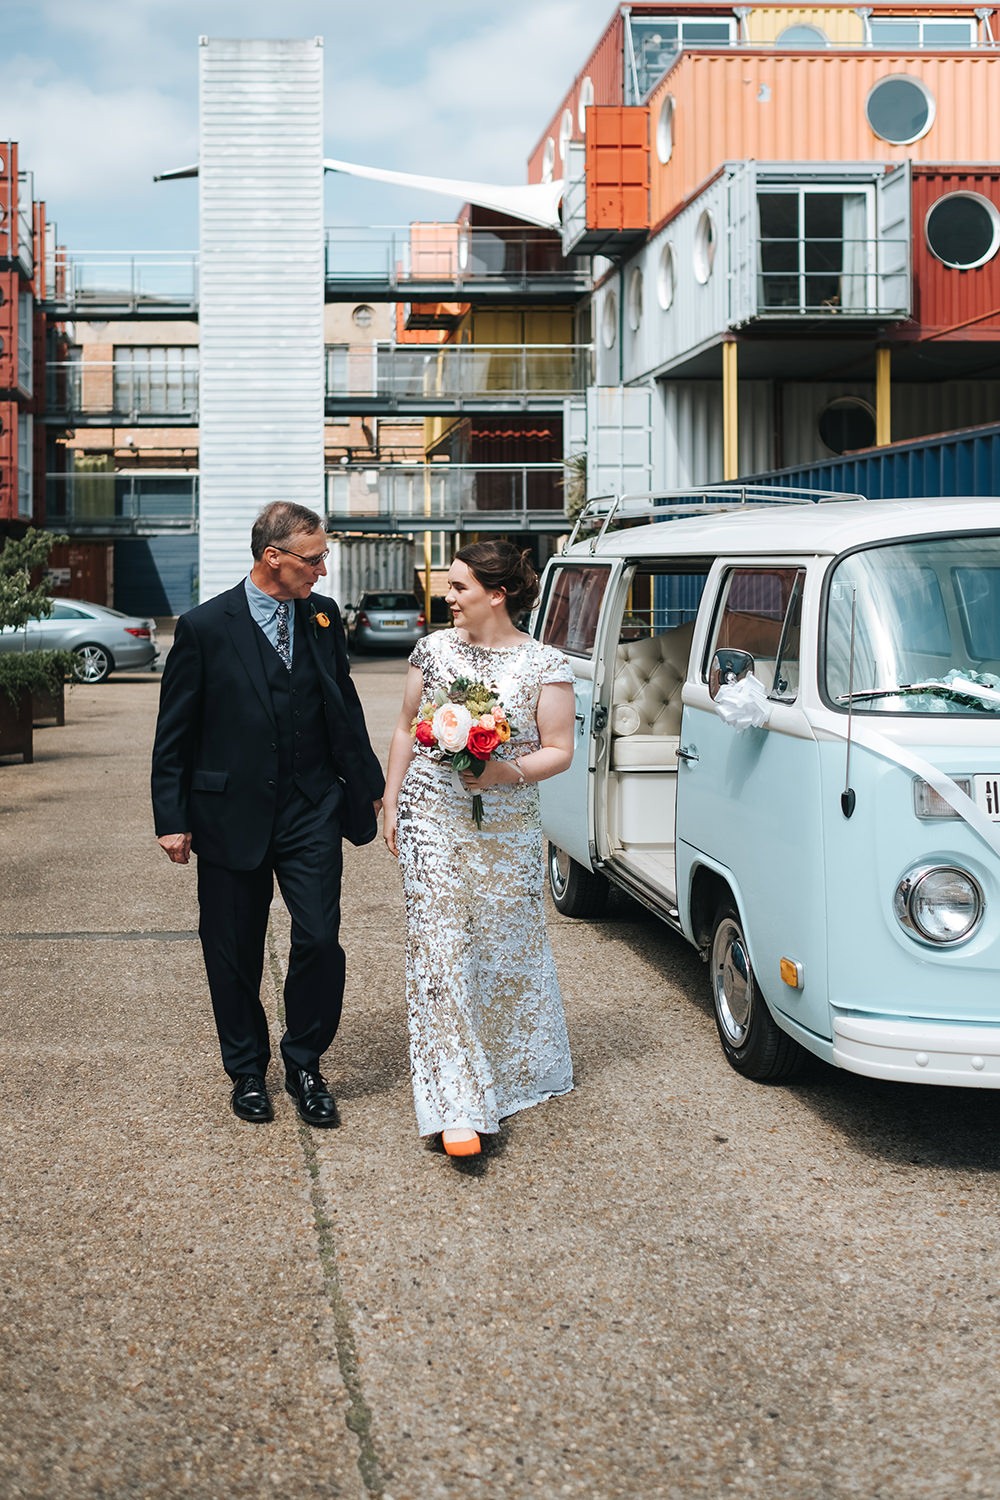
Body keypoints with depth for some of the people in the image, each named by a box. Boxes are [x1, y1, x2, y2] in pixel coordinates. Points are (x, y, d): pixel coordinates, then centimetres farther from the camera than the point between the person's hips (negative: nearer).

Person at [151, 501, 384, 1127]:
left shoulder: (323, 617, 4)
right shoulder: (206, 627, -8)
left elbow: (346, 707, 14)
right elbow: (174, 734, -3)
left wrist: (369, 785, 16)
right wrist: (173, 819, -5)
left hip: (312, 811, 2)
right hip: (231, 816, -2)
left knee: (320, 941, -5)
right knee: (234, 955, 8)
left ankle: (305, 1064, 16)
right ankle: (248, 1071, 27)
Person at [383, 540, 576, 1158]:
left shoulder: (546, 665, -4)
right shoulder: (434, 650, 4)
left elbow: (559, 750, -3)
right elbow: (406, 730, 12)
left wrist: (508, 772, -20)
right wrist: (391, 804, 8)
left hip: (507, 826, -1)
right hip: (432, 820, 1)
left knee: (509, 944, 10)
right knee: (440, 948, -6)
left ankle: (513, 1072, 34)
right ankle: (458, 1106, -6)